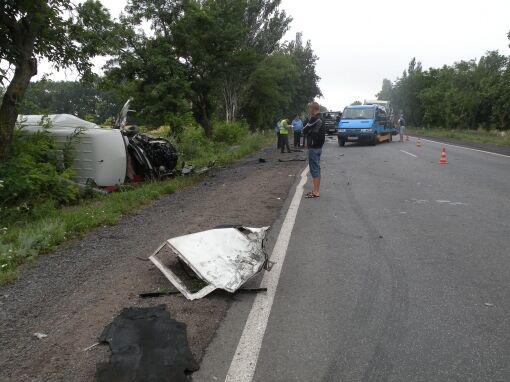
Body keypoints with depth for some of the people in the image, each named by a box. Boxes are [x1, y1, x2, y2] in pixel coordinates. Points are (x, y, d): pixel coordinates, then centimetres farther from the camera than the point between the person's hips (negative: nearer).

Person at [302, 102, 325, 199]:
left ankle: (316, 192, -4)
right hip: (318, 147, 10)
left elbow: (304, 130, -13)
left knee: (314, 169, -6)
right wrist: (310, 132, 1)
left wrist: (307, 132, 5)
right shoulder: (320, 119, 14)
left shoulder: (314, 119, -16)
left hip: (313, 148, -10)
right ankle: (317, 190, 19)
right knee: (317, 169, 13)